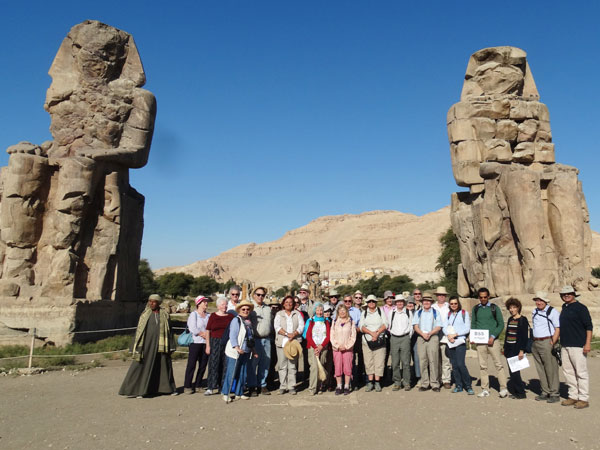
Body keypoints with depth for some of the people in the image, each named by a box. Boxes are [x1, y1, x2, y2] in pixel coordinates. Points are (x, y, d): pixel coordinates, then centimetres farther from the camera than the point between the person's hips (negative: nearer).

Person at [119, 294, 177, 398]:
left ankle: (169, 388, 25)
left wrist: (171, 346, 7)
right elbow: (139, 330, 0)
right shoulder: (145, 314, 1)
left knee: (165, 365, 11)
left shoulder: (165, 315, 4)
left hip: (161, 345, 2)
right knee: (142, 365, -4)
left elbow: (169, 330, 8)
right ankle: (138, 390, 7)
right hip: (147, 343, -1)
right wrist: (137, 347, -5)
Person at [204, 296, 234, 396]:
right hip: (215, 343, -2)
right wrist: (208, 345, -6)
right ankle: (211, 388, 0)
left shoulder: (230, 316, 6)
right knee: (213, 364, -4)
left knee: (225, 365, 6)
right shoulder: (213, 316, 1)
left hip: (227, 343, 2)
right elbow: (208, 331, 0)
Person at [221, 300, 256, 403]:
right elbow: (232, 335, -16)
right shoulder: (236, 320, -9)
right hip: (234, 351, -7)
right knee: (231, 373, -4)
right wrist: (236, 347, -27)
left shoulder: (249, 322, 14)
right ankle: (225, 393, 8)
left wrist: (253, 349, 18)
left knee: (243, 374, 11)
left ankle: (239, 393, 22)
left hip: (245, 352, 7)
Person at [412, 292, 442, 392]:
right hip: (421, 338, 2)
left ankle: (435, 384, 0)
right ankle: (424, 383, 5)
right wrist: (423, 334, -10)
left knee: (433, 361, -6)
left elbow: (438, 326, 2)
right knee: (422, 361, -1)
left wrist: (430, 333, -12)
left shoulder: (435, 312, 9)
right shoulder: (418, 313, 15)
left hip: (433, 338, -2)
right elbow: (415, 326, 6)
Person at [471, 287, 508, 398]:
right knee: (482, 366, 5)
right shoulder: (475, 309, 10)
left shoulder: (494, 308, 2)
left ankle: (503, 388, 5)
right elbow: (473, 324, 14)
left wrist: (493, 336, -11)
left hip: (492, 340, -2)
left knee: (499, 364, -3)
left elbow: (501, 324, 1)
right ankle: (485, 390, 10)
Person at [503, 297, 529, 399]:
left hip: (517, 349, -7)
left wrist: (522, 350, -16)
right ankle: (515, 391, 16)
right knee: (511, 371, 8)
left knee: (514, 370, -9)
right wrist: (505, 347, 16)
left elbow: (525, 336, -10)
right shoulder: (510, 319, 14)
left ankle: (521, 393, 2)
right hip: (509, 349, 7)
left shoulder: (523, 320, -6)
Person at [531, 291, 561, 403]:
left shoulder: (552, 312, -6)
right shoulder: (534, 311, 14)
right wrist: (534, 342, 14)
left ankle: (554, 394, 6)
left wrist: (552, 344, -14)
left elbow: (558, 329, -9)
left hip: (547, 342, -7)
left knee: (551, 369, -3)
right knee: (540, 370, 10)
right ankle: (545, 393, 19)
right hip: (535, 343, 7)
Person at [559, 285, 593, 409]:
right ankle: (573, 396, 20)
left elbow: (589, 326, -10)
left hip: (578, 346, -8)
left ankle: (584, 399, 6)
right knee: (568, 372, 11)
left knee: (581, 372, -2)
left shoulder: (581, 308, -6)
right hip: (565, 346, 8)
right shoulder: (564, 308, 15)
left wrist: (588, 343, -17)